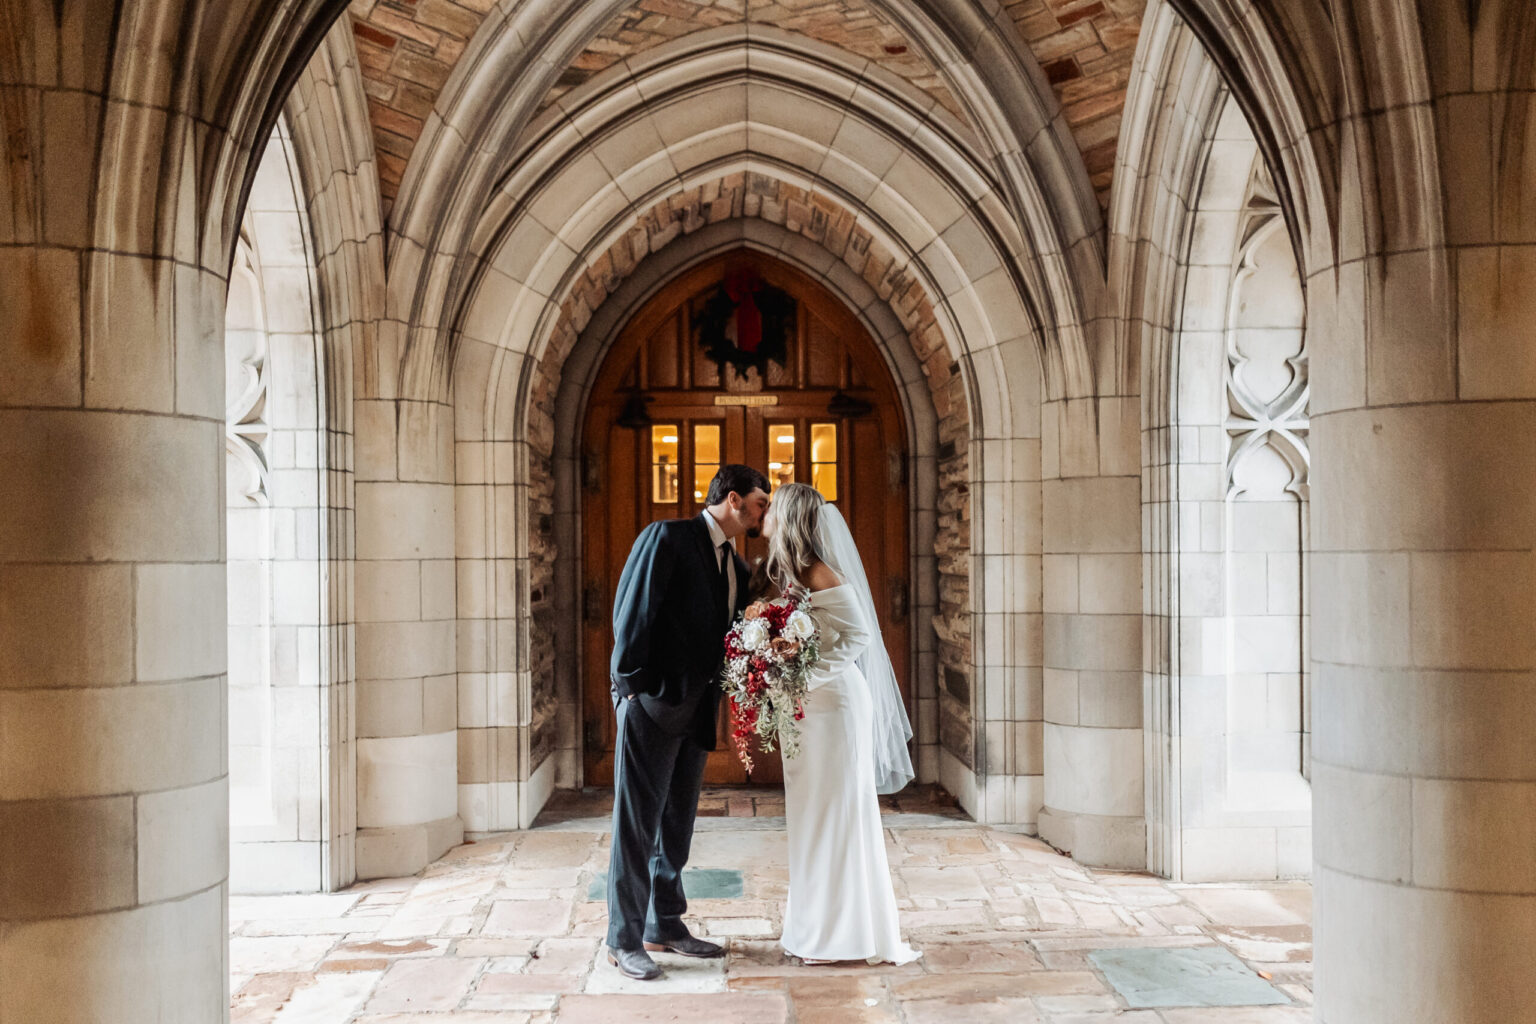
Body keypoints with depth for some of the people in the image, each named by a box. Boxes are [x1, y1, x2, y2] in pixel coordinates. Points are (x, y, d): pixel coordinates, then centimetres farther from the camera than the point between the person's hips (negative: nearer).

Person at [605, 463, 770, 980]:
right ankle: (624, 940, 10)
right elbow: (632, 612, -14)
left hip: (696, 709, 8)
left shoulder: (736, 565, 15)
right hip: (652, 704, -8)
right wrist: (632, 686, -15)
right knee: (637, 822, 0)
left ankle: (665, 927, 27)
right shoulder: (667, 537, -9)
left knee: (677, 823, 15)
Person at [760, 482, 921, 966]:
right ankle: (818, 927, 23)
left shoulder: (819, 572, -15)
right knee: (812, 815, 13)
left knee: (837, 812, -1)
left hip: (831, 703, -9)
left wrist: (808, 675, -21)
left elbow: (859, 635, -17)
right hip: (807, 706, 9)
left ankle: (846, 933, 10)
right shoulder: (788, 572, 11)